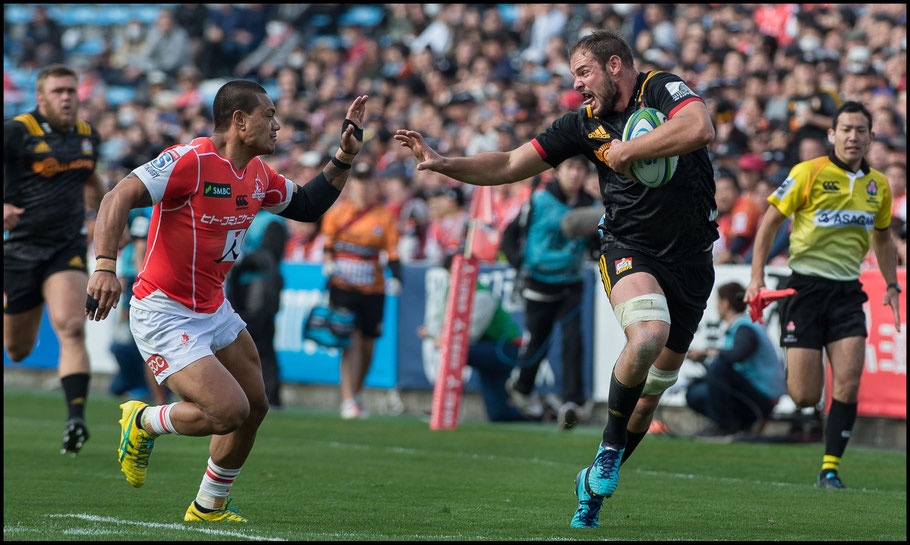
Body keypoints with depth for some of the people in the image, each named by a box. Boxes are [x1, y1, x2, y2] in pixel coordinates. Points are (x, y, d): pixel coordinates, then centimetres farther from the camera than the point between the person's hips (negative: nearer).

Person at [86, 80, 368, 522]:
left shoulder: (258, 173, 6)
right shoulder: (192, 160, -21)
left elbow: (305, 206, 24)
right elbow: (119, 198, -26)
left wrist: (345, 157, 12)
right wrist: (105, 265, -39)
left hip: (214, 311, 9)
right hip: (163, 315, -9)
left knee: (254, 407, 11)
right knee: (228, 411, -18)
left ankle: (208, 506, 29)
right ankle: (143, 423, 11)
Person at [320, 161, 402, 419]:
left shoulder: (384, 216, 5)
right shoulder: (336, 213, 4)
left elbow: (393, 251, 4)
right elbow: (326, 244, 12)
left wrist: (396, 277, -11)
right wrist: (328, 263, -7)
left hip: (372, 290, 2)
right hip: (343, 287, -2)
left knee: (367, 344, 8)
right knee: (351, 340, -14)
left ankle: (357, 395, 29)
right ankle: (348, 400, -14)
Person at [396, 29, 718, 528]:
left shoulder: (663, 89, -7)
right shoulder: (584, 123, 3)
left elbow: (700, 129, -29)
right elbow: (510, 166, 6)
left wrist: (628, 150, -21)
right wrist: (442, 164, -3)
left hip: (691, 260, 0)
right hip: (629, 249, 0)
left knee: (653, 388, 7)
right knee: (648, 334, -32)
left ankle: (596, 481, 25)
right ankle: (608, 453, -15)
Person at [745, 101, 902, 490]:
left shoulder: (879, 185, 9)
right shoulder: (810, 173, -6)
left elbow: (882, 238, 25)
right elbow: (770, 221, -1)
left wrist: (892, 287, 18)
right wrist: (756, 278, -7)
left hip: (848, 292, 3)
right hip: (806, 286, -3)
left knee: (847, 383, -12)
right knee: (805, 397, -6)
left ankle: (830, 469, 0)